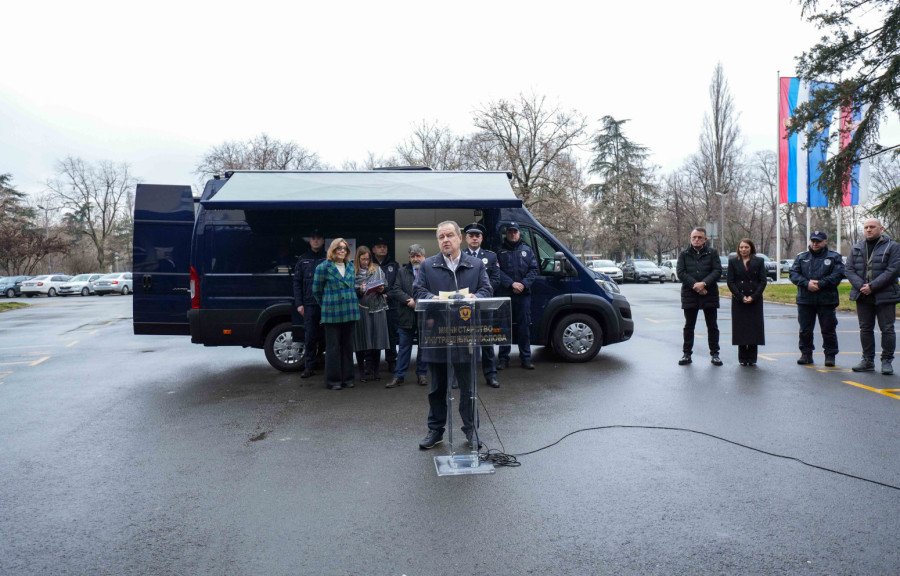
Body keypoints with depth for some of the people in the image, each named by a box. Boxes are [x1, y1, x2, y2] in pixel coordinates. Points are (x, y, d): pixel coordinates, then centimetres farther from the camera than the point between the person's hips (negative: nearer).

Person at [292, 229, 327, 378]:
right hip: (309, 304, 1)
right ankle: (308, 367, 7)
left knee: (325, 336, 3)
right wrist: (299, 304, 2)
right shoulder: (303, 259, 11)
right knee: (310, 337, 0)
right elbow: (297, 282, 10)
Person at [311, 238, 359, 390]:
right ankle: (333, 380, 8)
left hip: (350, 312, 5)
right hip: (332, 313, -5)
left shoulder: (351, 267, 12)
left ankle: (347, 378, 18)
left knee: (348, 345, 9)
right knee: (333, 346, 0)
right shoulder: (323, 267, -3)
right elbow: (316, 291, 3)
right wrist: (326, 305, 8)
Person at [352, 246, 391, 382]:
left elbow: (386, 287, 15)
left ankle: (375, 370, 13)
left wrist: (382, 289, -6)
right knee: (362, 340, -1)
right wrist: (359, 290, -15)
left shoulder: (377, 270, 12)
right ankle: (363, 371, 8)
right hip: (361, 308, -2)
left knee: (376, 339, 3)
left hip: (377, 308, 2)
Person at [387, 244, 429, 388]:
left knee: (424, 346, 10)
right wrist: (408, 300, -15)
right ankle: (399, 376, 12)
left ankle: (421, 374, 22)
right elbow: (396, 290, 0)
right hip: (406, 316, 2)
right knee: (404, 347, 7)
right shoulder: (402, 272, 9)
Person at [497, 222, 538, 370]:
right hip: (505, 294, -1)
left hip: (524, 294, 2)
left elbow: (534, 269, 6)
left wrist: (523, 284, -9)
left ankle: (526, 358, 12)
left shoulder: (527, 250, 13)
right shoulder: (500, 251, 6)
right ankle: (503, 359, 9)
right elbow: (498, 272, -3)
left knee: (525, 326, 4)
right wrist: (511, 283, -15)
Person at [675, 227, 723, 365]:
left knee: (712, 326, 6)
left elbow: (717, 271, -5)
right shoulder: (684, 254, 6)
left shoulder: (712, 253, 4)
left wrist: (704, 283, -19)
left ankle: (714, 354, 16)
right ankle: (687, 354, 15)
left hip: (709, 294, 0)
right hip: (689, 295, 1)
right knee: (689, 326, 7)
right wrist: (694, 285, -15)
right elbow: (680, 272, -4)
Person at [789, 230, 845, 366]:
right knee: (805, 329, 7)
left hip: (827, 300, -2)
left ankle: (830, 355, 14)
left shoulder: (834, 257, 5)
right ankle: (806, 354, 19)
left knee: (828, 329, 2)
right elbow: (793, 274, 1)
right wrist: (807, 283, -15)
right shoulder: (801, 257, 11)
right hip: (804, 300, 2)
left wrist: (820, 284, -17)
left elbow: (838, 275, -8)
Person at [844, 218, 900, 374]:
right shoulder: (856, 248, 11)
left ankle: (887, 361, 10)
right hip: (862, 296, 4)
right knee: (865, 329, 9)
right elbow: (848, 269, 4)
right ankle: (868, 360, 18)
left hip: (885, 296, -4)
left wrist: (872, 286, -18)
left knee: (887, 329, 0)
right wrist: (860, 286, -12)